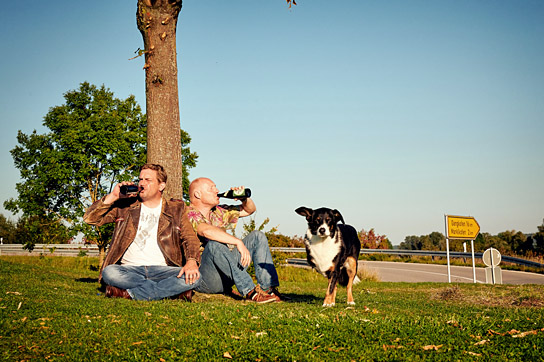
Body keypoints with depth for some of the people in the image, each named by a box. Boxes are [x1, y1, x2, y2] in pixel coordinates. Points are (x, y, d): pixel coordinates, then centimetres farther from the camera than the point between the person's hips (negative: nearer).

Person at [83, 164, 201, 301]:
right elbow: (90, 218, 8)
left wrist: (192, 261, -15)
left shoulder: (176, 209, 13)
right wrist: (113, 196, -5)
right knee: (109, 272, -34)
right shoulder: (125, 206, 12)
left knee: (194, 278, -29)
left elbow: (190, 238, 6)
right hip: (130, 269, 0)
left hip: (161, 270, 0)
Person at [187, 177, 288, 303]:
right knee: (215, 243, -35)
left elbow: (250, 210, 24)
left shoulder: (218, 212, 15)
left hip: (226, 277, 8)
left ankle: (268, 288, -15)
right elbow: (206, 231, -32)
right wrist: (238, 242, -37)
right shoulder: (188, 215, -10)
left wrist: (244, 198, 2)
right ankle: (250, 291, -35)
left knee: (257, 236, 1)